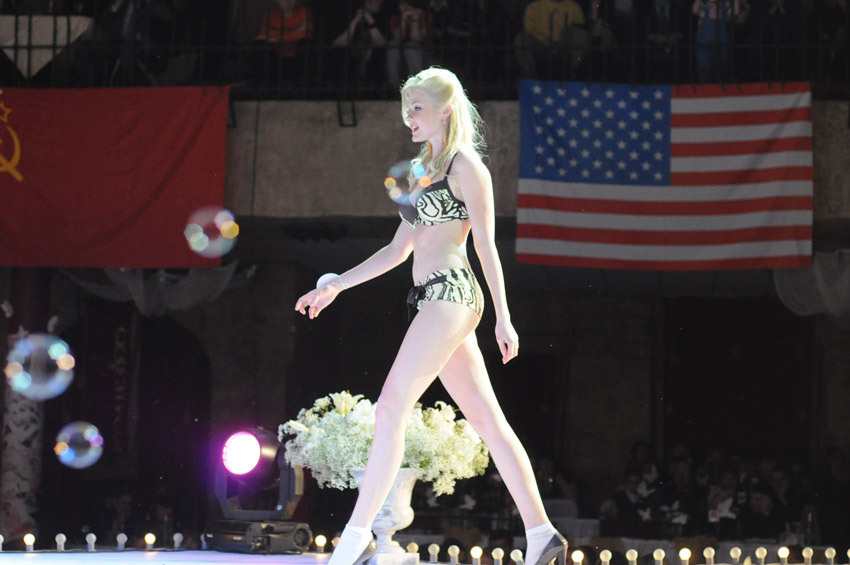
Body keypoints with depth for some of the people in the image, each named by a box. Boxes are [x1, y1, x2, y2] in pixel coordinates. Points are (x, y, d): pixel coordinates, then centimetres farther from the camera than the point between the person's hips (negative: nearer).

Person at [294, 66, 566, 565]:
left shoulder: (465, 165, -4)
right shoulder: (427, 170, 21)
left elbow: (486, 244, -8)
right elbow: (399, 249, 24)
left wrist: (503, 318, -12)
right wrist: (335, 286, 21)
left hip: (451, 293, -9)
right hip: (435, 299, 9)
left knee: (391, 408, -12)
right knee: (486, 419, 5)